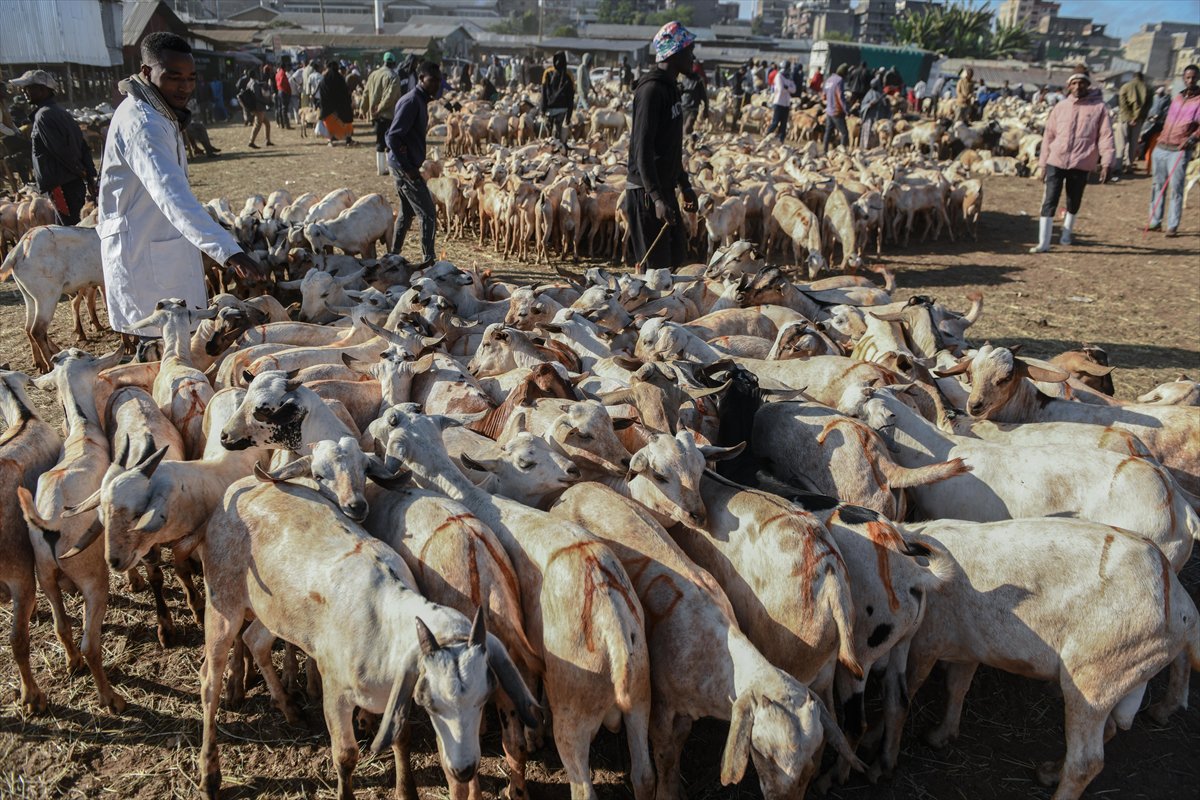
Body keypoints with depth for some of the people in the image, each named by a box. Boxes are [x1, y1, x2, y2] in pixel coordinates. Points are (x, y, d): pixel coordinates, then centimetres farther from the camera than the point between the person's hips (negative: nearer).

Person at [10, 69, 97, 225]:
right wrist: (90, 176, 13)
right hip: (75, 183, 10)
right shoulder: (60, 112, 16)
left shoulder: (44, 116, -13)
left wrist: (82, 172, -7)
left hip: (61, 185, -10)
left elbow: (62, 151, -19)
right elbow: (83, 147, 15)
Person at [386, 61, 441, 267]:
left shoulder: (420, 100, 13)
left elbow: (395, 136, 17)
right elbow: (393, 137, -23)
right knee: (428, 214, -5)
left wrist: (407, 166, 5)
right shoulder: (412, 102, -18)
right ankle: (428, 259, 1)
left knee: (407, 212, 17)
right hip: (405, 166, -10)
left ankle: (393, 256, 25)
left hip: (403, 165, 10)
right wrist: (408, 168, -22)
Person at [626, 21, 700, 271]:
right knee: (656, 265, -7)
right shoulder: (651, 90, -16)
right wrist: (656, 197, -30)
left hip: (664, 189, 10)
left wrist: (684, 185, 24)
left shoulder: (670, 87, 15)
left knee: (677, 255, 15)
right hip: (646, 193, -10)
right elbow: (642, 149, -23)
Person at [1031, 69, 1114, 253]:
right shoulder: (1061, 107, 8)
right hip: (1056, 162, 1)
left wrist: (1106, 162, -12)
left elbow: (1106, 136, -3)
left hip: (1081, 164, -1)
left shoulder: (1099, 107, 1)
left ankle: (1066, 234, 34)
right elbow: (1049, 135, 10)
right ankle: (1043, 242, -5)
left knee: (1073, 203, 13)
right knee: (1049, 202, -5)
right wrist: (1043, 162, 7)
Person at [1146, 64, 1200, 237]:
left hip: (1179, 151, -6)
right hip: (1161, 148, 6)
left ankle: (1173, 226, -7)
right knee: (1158, 186, 8)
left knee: (1175, 189, -8)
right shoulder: (1177, 98, 17)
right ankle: (1155, 222, 14)